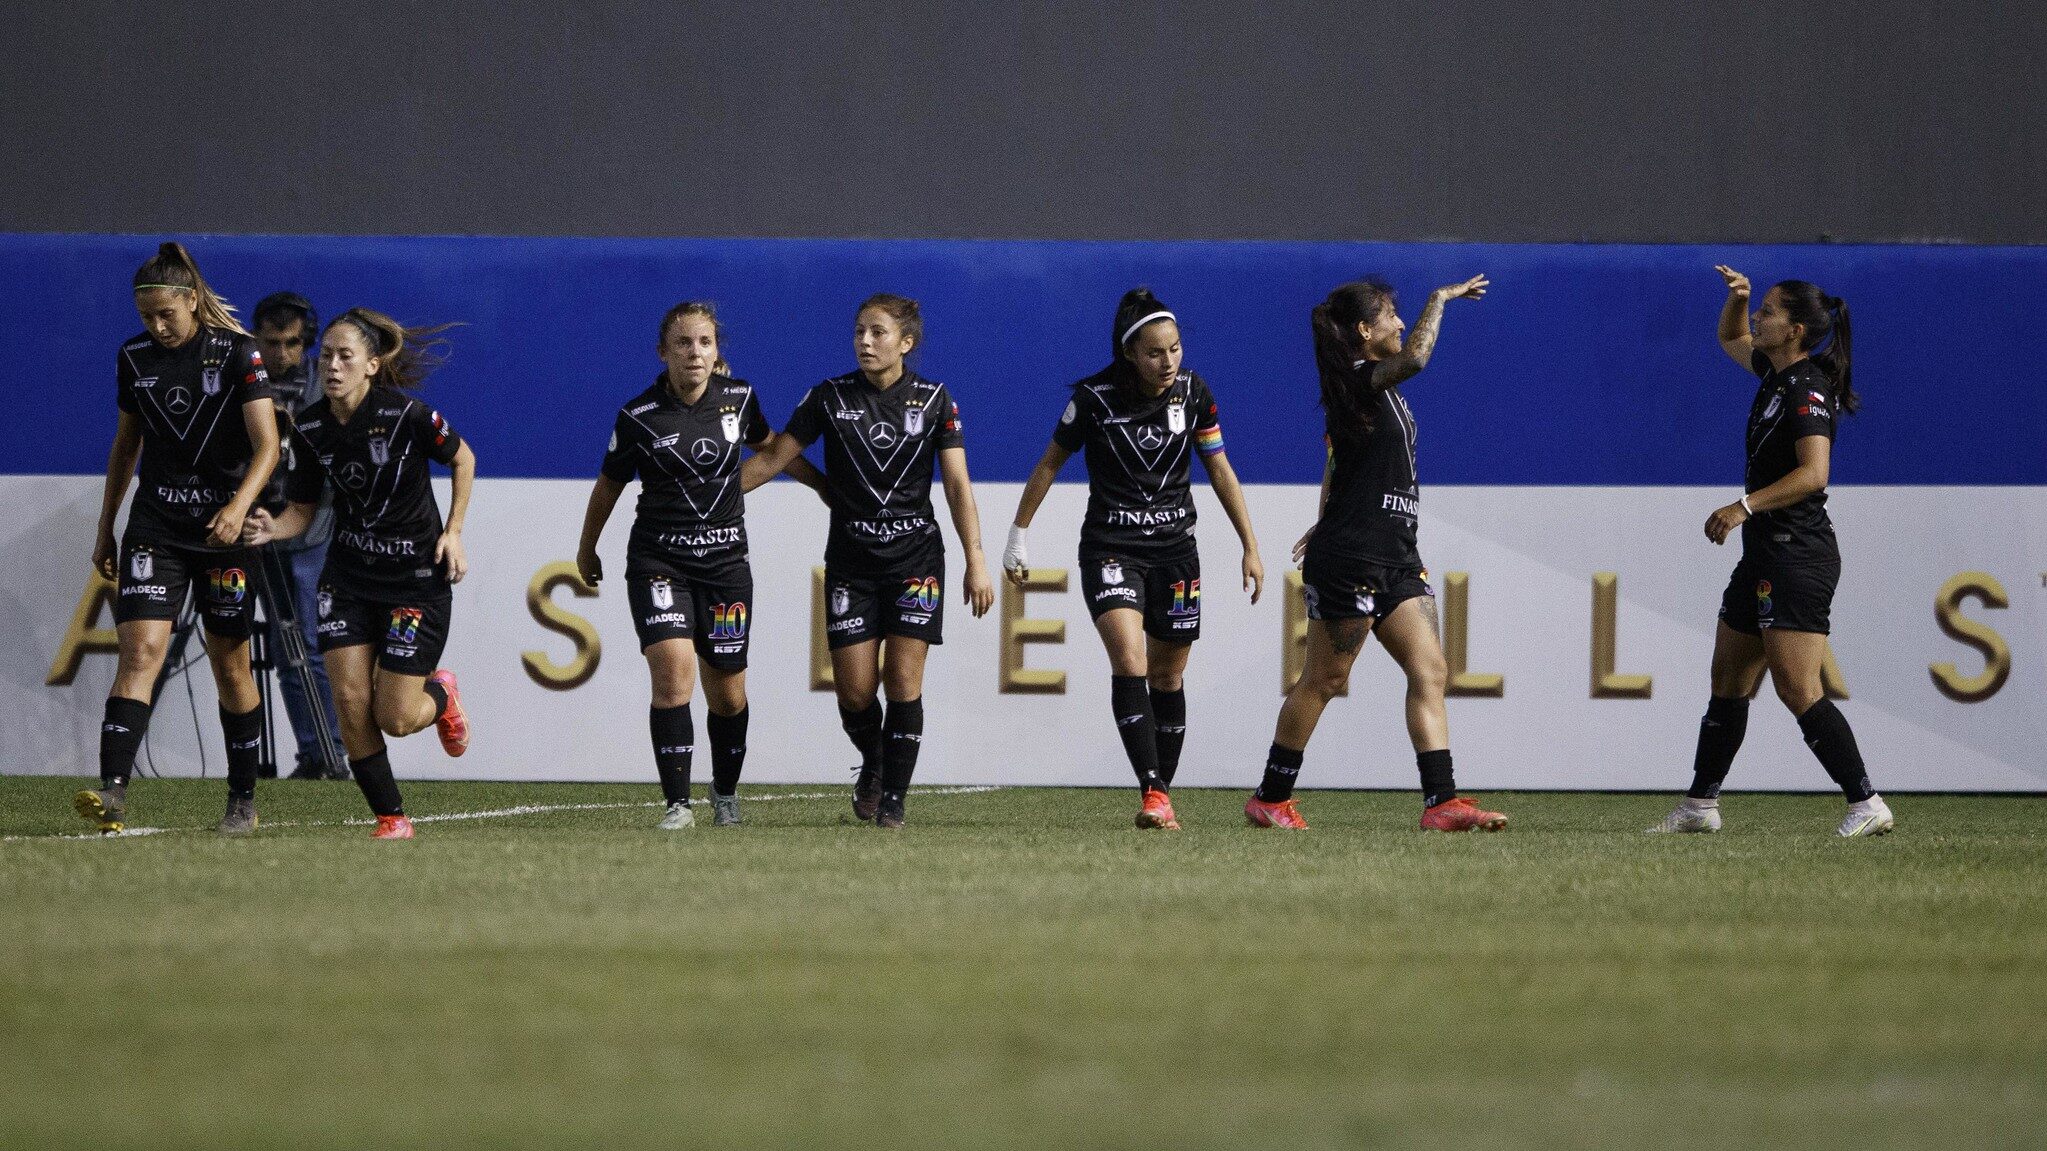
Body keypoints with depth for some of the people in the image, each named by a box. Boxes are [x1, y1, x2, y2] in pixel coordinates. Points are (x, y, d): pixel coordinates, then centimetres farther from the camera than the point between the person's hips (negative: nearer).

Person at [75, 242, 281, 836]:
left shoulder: (238, 353, -8)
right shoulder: (134, 358, 4)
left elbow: (266, 443, -14)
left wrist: (239, 506, -30)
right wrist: (106, 528, 18)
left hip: (224, 526, -2)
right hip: (155, 525, 2)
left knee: (230, 666, 7)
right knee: (140, 650, -15)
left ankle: (243, 800, 22)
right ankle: (112, 795, -27)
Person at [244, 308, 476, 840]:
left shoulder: (406, 414, -19)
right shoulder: (309, 429, -6)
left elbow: (463, 458, -1)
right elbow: (302, 510, 3)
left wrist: (453, 532, -6)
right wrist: (272, 528, -18)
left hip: (417, 576, -4)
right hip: (348, 575, 4)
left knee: (395, 718, -5)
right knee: (350, 701, -9)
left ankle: (440, 694, 32)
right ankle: (391, 819, 8)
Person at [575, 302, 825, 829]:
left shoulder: (739, 397, -2)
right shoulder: (639, 417, -10)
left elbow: (770, 447, 20)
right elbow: (609, 485, 6)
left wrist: (827, 487, 28)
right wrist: (586, 550, 19)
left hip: (725, 562, 3)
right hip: (658, 562, -3)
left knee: (728, 694, 7)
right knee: (673, 672, -21)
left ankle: (725, 792, 32)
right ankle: (677, 803, -17)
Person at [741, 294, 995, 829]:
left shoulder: (934, 400, -1)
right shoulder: (830, 397, 0)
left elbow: (957, 483, -2)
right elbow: (773, 457, 4)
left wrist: (975, 560, -8)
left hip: (915, 558, -1)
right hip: (851, 560, 1)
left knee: (902, 681, -8)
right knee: (854, 690, -3)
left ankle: (893, 800, 2)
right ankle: (873, 764, 28)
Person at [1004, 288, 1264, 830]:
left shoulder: (1193, 392, -4)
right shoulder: (1094, 397, -12)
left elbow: (1220, 470, 5)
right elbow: (1050, 464, 2)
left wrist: (1250, 547, 5)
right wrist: (1018, 537, 6)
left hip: (1175, 549, 3)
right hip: (1110, 547, -3)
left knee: (1168, 675, 7)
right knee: (1128, 658, -21)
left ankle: (1164, 795, 20)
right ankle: (1151, 791, -25)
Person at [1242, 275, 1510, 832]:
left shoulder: (1376, 387, 16)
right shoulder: (1359, 381, -13)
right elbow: (1415, 357, -33)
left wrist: (1327, 523, 34)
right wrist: (1440, 299, -20)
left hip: (1395, 560, 9)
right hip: (1349, 561, -9)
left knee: (1430, 672, -2)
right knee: (1323, 680, 0)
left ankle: (1441, 801, -8)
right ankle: (1270, 799, 12)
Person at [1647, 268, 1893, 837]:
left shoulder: (1807, 391, -15)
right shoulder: (1777, 374, 13)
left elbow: (1813, 473, -27)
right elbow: (1730, 339, 32)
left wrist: (1745, 506, -31)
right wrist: (1736, 297, 12)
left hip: (1798, 554, -10)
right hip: (1766, 554, 10)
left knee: (1797, 689, -15)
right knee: (1728, 679, 15)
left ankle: (1867, 805, -16)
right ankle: (1699, 806, 22)